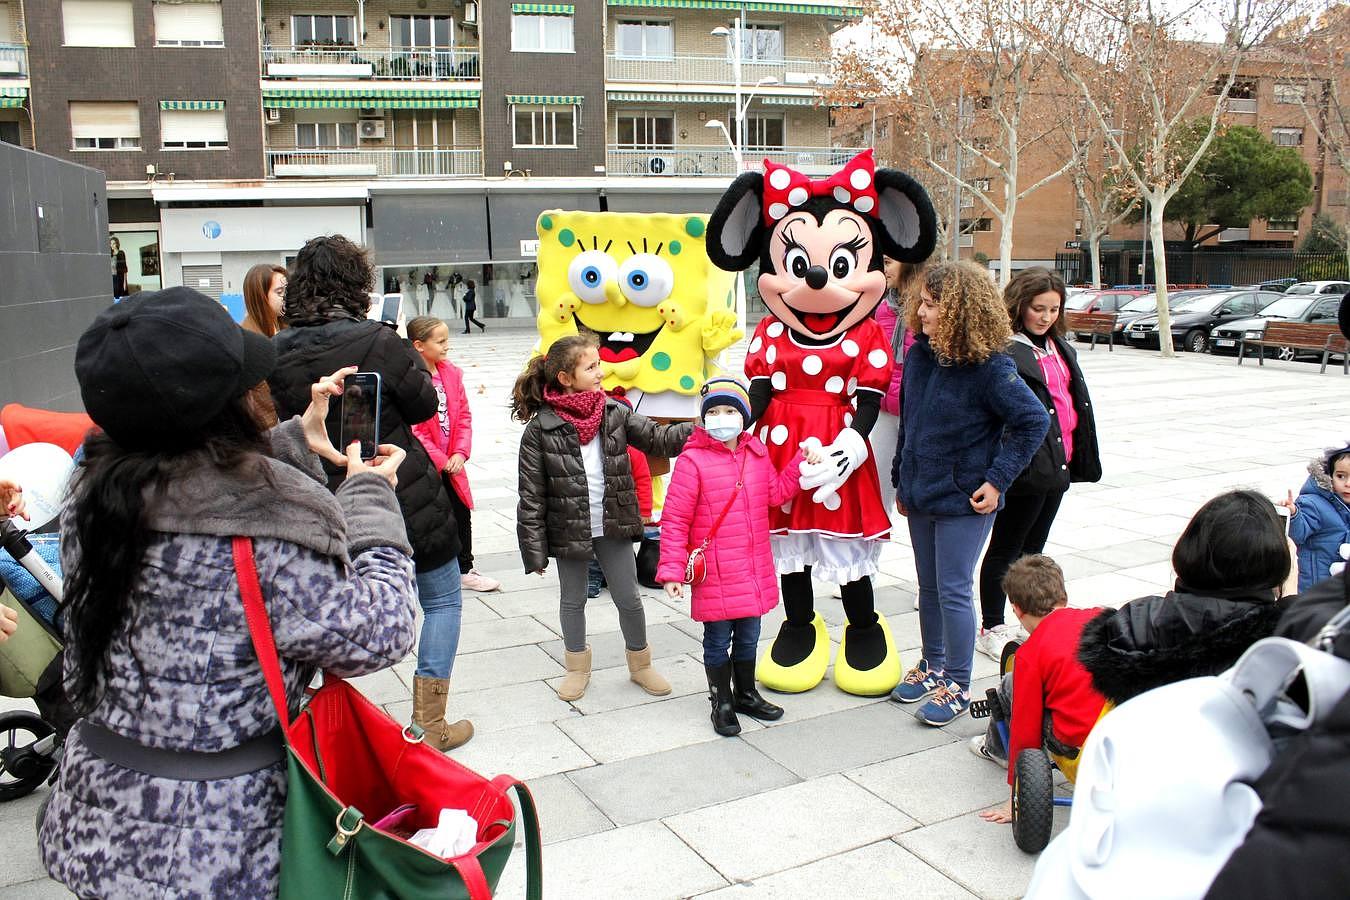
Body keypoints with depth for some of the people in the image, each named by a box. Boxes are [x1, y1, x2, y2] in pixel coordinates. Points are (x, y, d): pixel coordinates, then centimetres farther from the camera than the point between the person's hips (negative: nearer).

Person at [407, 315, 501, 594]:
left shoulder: (452, 373, 3)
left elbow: (464, 416, 6)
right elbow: (413, 429, -17)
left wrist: (460, 453, -5)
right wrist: (440, 460, -15)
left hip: (451, 462, 6)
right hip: (424, 464, -6)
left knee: (461, 514, 13)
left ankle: (465, 569, 28)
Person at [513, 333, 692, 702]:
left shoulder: (614, 413, -4)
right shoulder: (540, 429, -14)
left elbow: (657, 438, -1)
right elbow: (531, 495, -11)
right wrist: (534, 549, -11)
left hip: (614, 526, 2)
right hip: (568, 529, -2)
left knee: (629, 599, 11)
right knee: (572, 601, 16)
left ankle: (640, 664, 34)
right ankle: (578, 667, 38)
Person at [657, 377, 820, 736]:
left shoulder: (757, 453, 4)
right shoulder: (692, 461, -15)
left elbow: (777, 492, 15)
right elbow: (674, 520, -13)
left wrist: (803, 464, 3)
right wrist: (672, 569, -15)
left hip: (754, 569, 6)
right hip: (714, 574, -5)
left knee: (748, 636, 20)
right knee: (718, 640, 9)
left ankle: (746, 693, 39)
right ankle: (722, 703, 27)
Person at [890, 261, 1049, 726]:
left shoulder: (989, 366, -18)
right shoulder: (918, 356, 1)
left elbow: (1034, 421, -16)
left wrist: (997, 479, -17)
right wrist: (901, 480, 14)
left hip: (964, 500, -6)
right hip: (920, 495, 6)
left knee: (954, 591, 0)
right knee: (929, 587, 18)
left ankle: (957, 686, 15)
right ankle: (932, 666, 35)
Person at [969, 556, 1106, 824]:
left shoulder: (1030, 654, -9)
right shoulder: (1100, 618, 3)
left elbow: (1026, 729, -7)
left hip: (1077, 742, -6)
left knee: (1009, 687, 13)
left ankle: (997, 747, 41)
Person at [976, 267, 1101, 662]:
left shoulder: (1060, 347, 13)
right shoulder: (1004, 350, -16)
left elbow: (1077, 399, 19)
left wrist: (1083, 455, 17)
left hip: (1058, 463, 9)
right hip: (1025, 464, -9)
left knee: (1033, 548, 18)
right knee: (1006, 550, 3)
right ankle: (991, 630, 14)